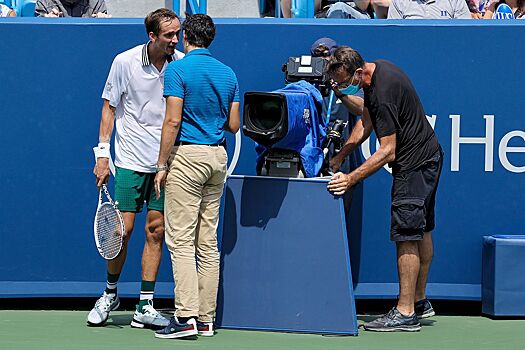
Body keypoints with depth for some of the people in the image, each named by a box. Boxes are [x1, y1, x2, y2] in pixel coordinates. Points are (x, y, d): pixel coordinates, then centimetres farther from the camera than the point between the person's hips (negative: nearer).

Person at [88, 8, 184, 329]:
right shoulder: (125, 62, -5)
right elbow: (110, 107, 3)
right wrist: (102, 153, -2)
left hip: (166, 163, 2)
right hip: (130, 160, -2)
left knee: (156, 231, 0)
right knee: (123, 229, -3)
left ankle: (145, 306, 6)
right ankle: (110, 293, 19)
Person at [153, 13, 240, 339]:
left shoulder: (178, 70, -8)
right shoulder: (228, 73, 10)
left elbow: (173, 121, -14)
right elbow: (234, 124, 11)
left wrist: (162, 165, -8)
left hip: (187, 154, -6)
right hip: (218, 156, 6)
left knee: (181, 241, -7)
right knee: (208, 242, 9)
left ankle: (186, 316, -14)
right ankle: (206, 318, 9)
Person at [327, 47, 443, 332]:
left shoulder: (384, 93, -28)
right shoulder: (377, 69, 3)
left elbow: (387, 151, -26)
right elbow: (366, 121, 14)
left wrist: (352, 178, -28)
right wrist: (340, 157, 8)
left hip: (415, 164, -11)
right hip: (427, 157, 11)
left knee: (407, 236, -10)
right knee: (421, 231, 16)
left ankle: (405, 313, -11)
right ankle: (420, 302, 25)